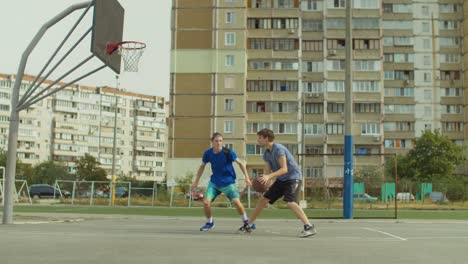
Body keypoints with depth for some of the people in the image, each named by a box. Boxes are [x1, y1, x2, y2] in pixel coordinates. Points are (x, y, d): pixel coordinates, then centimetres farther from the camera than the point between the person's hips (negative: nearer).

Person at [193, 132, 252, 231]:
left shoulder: (228, 152, -16)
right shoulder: (208, 153, -6)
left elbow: (240, 163, -7)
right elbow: (202, 166, 10)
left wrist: (246, 177, -15)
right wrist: (196, 181, 13)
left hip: (228, 182, -3)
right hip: (214, 182, 3)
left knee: (236, 201, -20)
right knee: (206, 202, -12)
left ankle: (246, 221, 4)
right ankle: (209, 223, 15)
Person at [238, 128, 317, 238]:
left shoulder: (278, 149, -20)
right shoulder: (266, 154, 6)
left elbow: (284, 169, -28)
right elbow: (267, 171, 6)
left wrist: (269, 176, -39)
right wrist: (263, 180, -15)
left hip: (293, 177, -9)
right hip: (281, 179, 9)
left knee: (290, 202, -28)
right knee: (263, 200, 7)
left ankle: (309, 227, -27)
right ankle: (247, 225, 17)